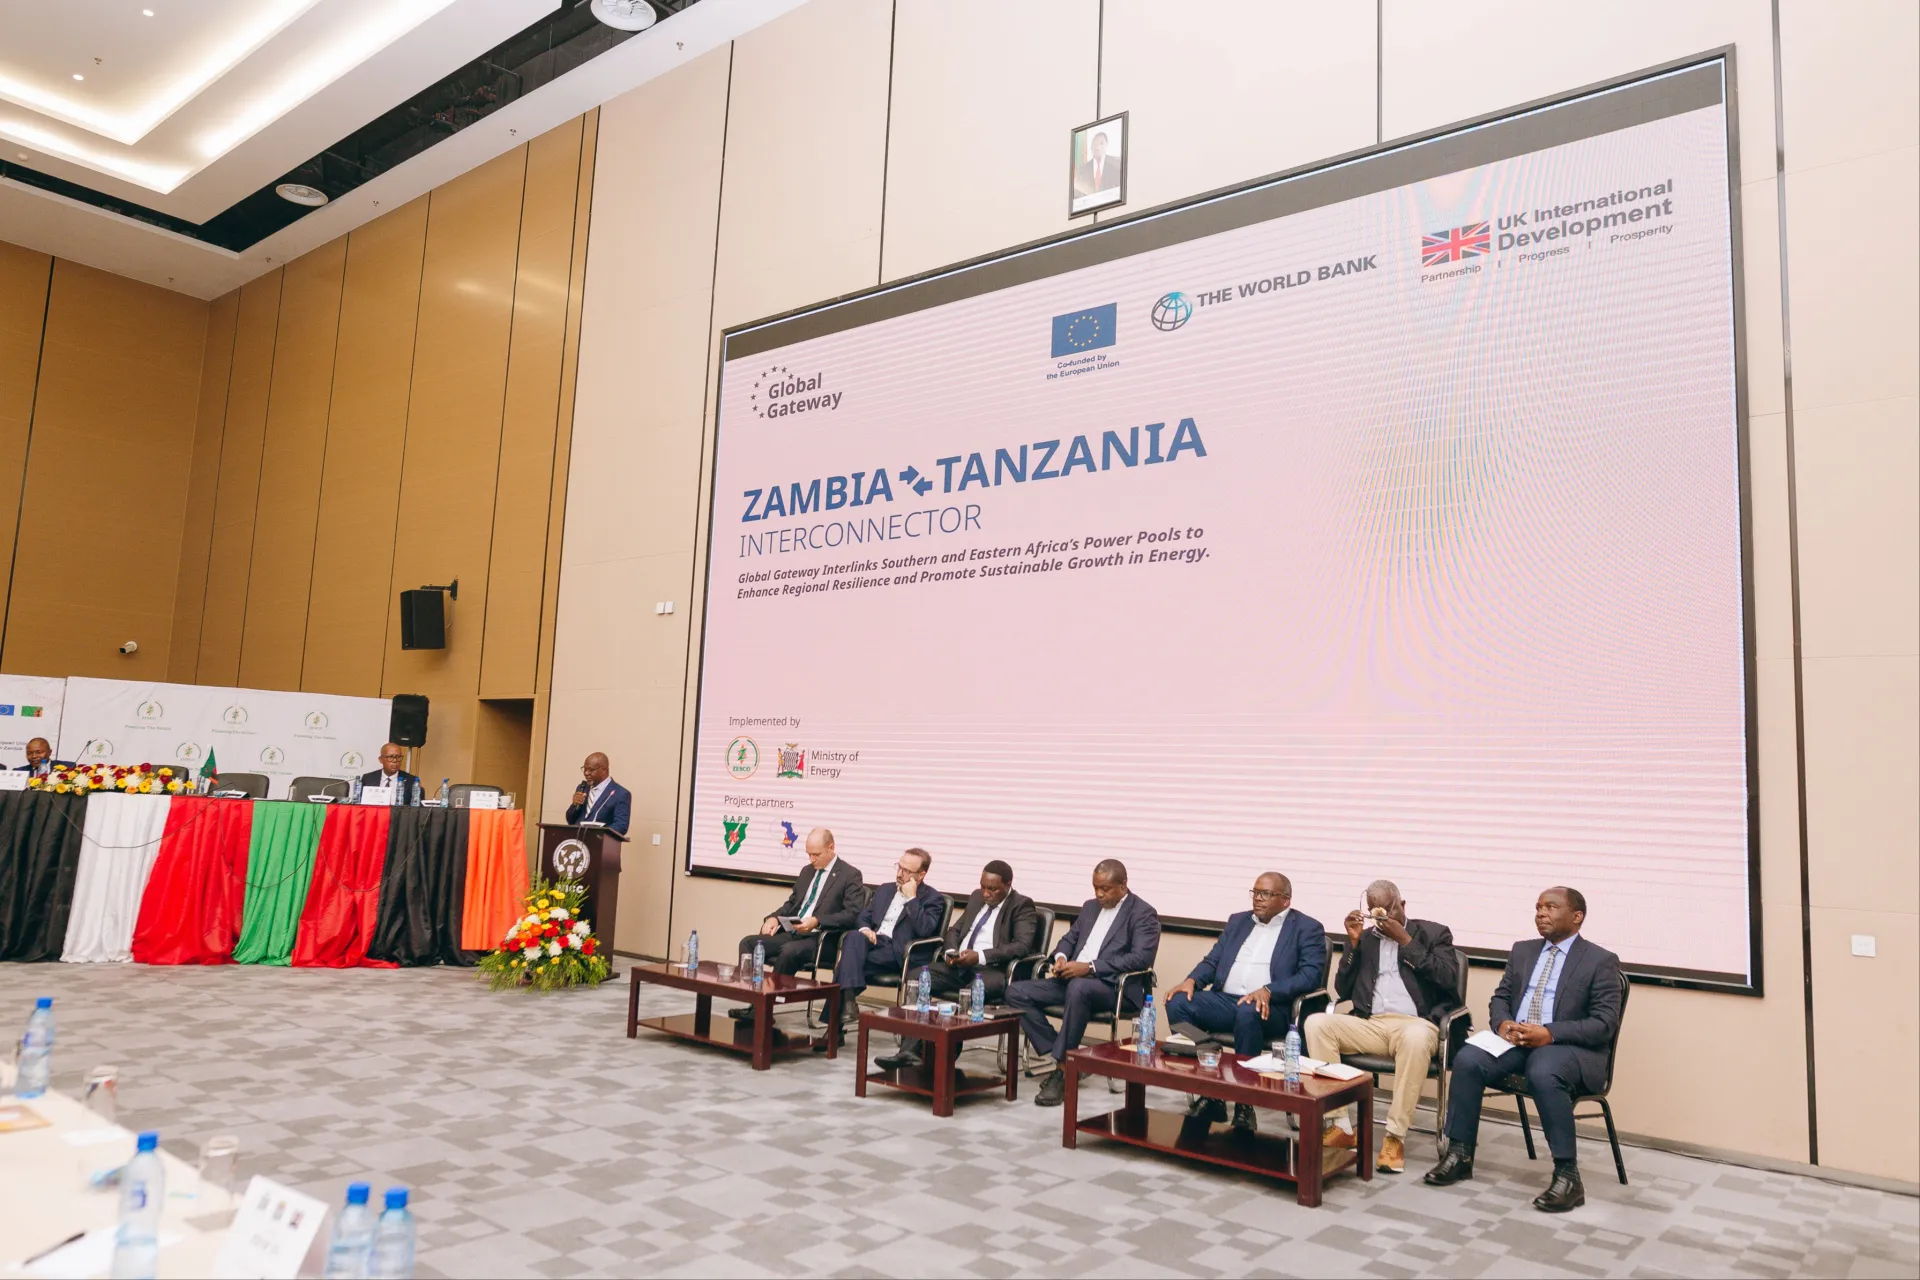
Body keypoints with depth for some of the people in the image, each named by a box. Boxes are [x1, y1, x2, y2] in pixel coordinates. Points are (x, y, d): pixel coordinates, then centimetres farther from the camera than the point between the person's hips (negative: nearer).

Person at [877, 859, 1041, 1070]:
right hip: (958, 965, 7)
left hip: (992, 970, -7)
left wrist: (980, 956, -23)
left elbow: (1023, 945, -15)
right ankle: (909, 1049, -23)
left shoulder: (1022, 906, -1)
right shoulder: (976, 897, 20)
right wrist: (950, 951, 1)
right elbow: (955, 930, 25)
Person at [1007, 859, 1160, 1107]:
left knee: (1078, 988, -41)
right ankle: (1063, 1056, -10)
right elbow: (1070, 938, 25)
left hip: (1115, 987, -7)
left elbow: (1141, 958, -16)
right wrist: (1061, 957, -2)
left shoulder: (1143, 914, -4)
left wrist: (1089, 967, -23)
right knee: (1017, 992, -10)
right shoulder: (1090, 907, 19)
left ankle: (1063, 1069, -28)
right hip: (1073, 980, 8)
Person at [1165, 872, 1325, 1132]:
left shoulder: (1307, 928, 4)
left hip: (1270, 1007, -5)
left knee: (1248, 1013, -39)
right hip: (1224, 999, 6)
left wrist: (1268, 991, -24)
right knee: (1178, 1003, -20)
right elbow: (1212, 961, 18)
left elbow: (1311, 974, -9)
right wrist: (1191, 980, -5)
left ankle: (1243, 1102, -23)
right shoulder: (1238, 921, 21)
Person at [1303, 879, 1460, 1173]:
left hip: (1414, 1024, -3)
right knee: (1316, 1023, -24)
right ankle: (1341, 1125, -21)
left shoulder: (1433, 933, 11)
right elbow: (1343, 992, 12)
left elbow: (1449, 980, -7)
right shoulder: (1364, 937, 18)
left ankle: (1395, 1135, -27)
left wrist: (1405, 940, -9)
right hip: (1369, 1025, 4)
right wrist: (1354, 942, 1)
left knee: (1416, 1038, -40)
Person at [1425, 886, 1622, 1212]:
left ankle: (1567, 1175, -25)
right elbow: (1500, 998, 17)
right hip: (1516, 1040, 5)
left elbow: (1605, 1024, -8)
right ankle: (1460, 1154, -11)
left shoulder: (1601, 961, 0)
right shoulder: (1522, 951, 17)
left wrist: (1550, 1033, -21)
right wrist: (1502, 1023, -8)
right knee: (1467, 1060, -23)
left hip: (1570, 1047, -5)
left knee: (1543, 1075, -38)